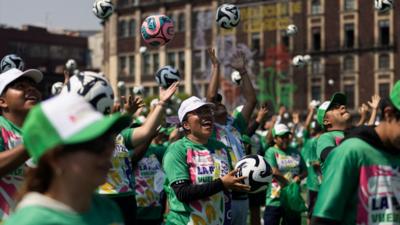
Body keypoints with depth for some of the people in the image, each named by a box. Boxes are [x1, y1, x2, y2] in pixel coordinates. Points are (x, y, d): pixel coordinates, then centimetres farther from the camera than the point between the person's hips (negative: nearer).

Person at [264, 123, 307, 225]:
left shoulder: (295, 152, 10)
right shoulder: (271, 152, -8)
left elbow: (305, 171, 13)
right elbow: (274, 172, -21)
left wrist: (298, 177, -9)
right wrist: (289, 183, -14)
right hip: (275, 201, -6)